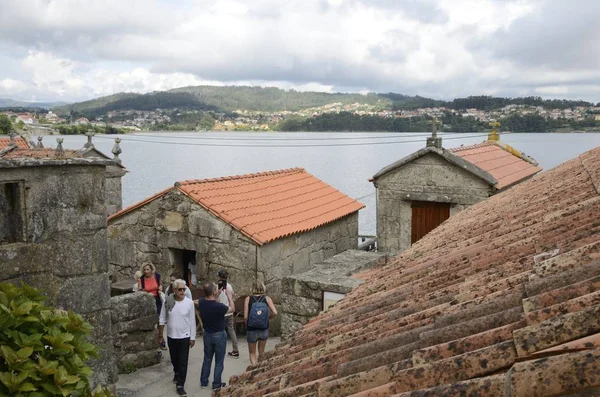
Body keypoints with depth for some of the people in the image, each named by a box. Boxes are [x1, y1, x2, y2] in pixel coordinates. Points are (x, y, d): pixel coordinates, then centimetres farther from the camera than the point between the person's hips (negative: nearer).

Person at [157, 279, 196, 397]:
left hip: (184, 337, -2)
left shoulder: (189, 302, -13)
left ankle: (180, 385, 12)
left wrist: (193, 338, -4)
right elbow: (162, 319, 0)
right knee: (174, 359, 22)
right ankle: (177, 373, 50)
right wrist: (160, 336, 3)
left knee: (183, 362, 1)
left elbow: (192, 322, -6)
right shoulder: (168, 301, -11)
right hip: (171, 336, 2)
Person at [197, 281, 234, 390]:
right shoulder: (219, 306, -30)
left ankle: (203, 382, 31)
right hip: (219, 335, -5)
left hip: (207, 334, 5)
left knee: (207, 359, 21)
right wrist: (229, 295, -1)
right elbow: (232, 309, -10)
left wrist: (217, 295, 8)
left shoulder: (201, 303, -13)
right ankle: (217, 384, 21)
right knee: (219, 361, 11)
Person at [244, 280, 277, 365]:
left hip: (252, 330, -2)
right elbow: (275, 312, -15)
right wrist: (267, 317, 4)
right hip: (264, 329, 2)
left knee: (252, 353, 15)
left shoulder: (248, 299, -8)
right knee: (261, 352, 25)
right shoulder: (267, 298, -5)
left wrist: (247, 325, 6)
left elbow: (245, 317, -13)